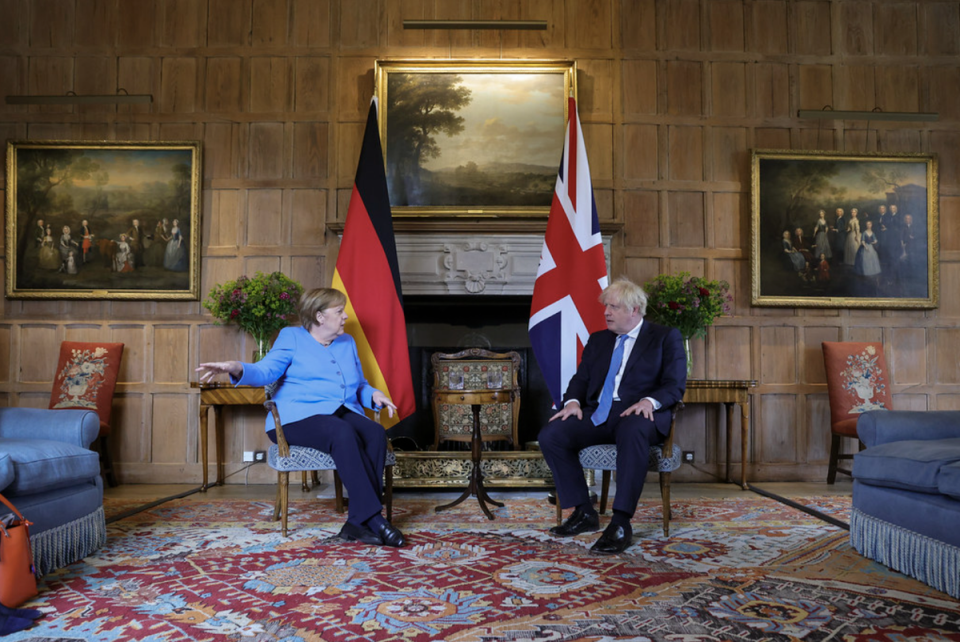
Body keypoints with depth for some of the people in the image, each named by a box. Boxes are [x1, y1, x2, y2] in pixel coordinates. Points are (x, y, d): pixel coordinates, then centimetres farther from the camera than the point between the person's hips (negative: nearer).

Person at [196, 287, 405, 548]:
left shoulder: (348, 343, 25)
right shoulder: (292, 336, 11)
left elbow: (360, 386, 30)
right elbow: (266, 370, -2)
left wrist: (374, 395, 6)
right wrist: (238, 369, -24)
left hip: (345, 413, 5)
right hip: (300, 417, -5)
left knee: (376, 433, -29)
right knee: (343, 433, -37)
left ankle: (357, 522, -30)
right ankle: (374, 519, -37)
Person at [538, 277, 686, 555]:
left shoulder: (666, 337, 9)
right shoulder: (597, 340, 24)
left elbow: (675, 385, 0)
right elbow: (581, 378, 19)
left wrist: (650, 401, -21)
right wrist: (573, 401, -4)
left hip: (638, 415, -5)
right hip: (597, 414, 5)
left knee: (633, 432, -41)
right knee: (550, 435, -20)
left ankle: (621, 524, -36)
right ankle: (584, 513, -9)